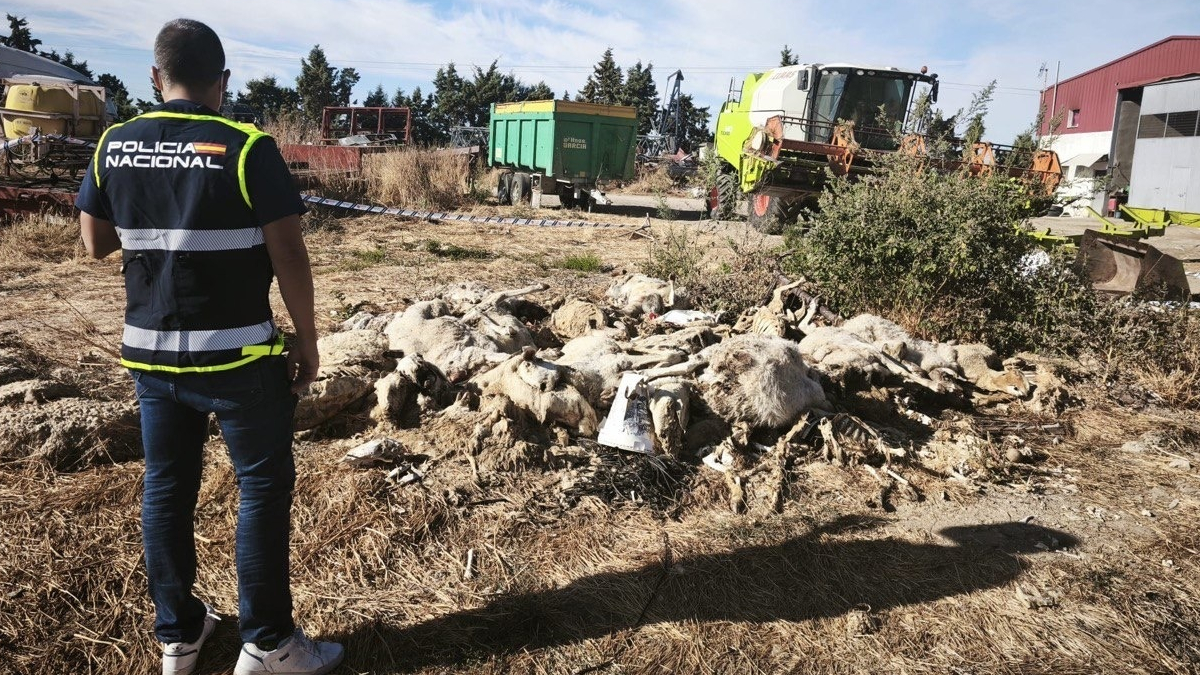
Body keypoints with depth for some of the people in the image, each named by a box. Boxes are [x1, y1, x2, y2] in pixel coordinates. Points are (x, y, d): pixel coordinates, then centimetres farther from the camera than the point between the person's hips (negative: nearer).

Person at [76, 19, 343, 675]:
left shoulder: (114, 146, 3)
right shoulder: (247, 149, -12)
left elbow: (97, 242, 13)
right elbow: (288, 257, -13)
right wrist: (307, 342, -4)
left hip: (150, 353, 5)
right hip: (237, 356, -5)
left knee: (166, 488, 15)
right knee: (263, 487, 6)